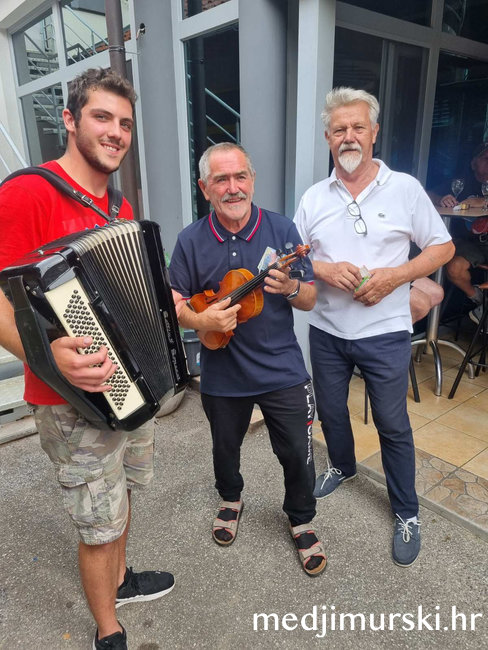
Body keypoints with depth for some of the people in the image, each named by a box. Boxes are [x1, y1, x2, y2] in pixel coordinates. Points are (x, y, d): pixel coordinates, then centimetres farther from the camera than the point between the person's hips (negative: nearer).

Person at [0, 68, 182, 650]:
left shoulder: (119, 205, 9)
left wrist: (161, 303, 7)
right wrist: (48, 355, -37)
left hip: (133, 382, 8)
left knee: (122, 491, 26)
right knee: (100, 525, 9)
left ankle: (118, 579, 53)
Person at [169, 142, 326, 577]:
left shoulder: (281, 229, -6)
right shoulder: (191, 241, -6)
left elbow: (310, 300, -4)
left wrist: (290, 288, -26)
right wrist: (201, 320, -20)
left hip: (282, 371, 0)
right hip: (222, 375, 1)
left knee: (297, 454, 8)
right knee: (225, 448, 22)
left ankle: (302, 522, 38)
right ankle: (231, 500, 54)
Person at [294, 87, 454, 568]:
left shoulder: (404, 189, -3)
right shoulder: (314, 198, 4)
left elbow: (443, 248, 0)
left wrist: (397, 276, -16)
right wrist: (323, 269, -15)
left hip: (384, 333, -3)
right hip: (326, 331, 3)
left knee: (393, 425, 8)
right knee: (330, 411, 20)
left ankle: (407, 513, 30)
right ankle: (342, 467, 50)